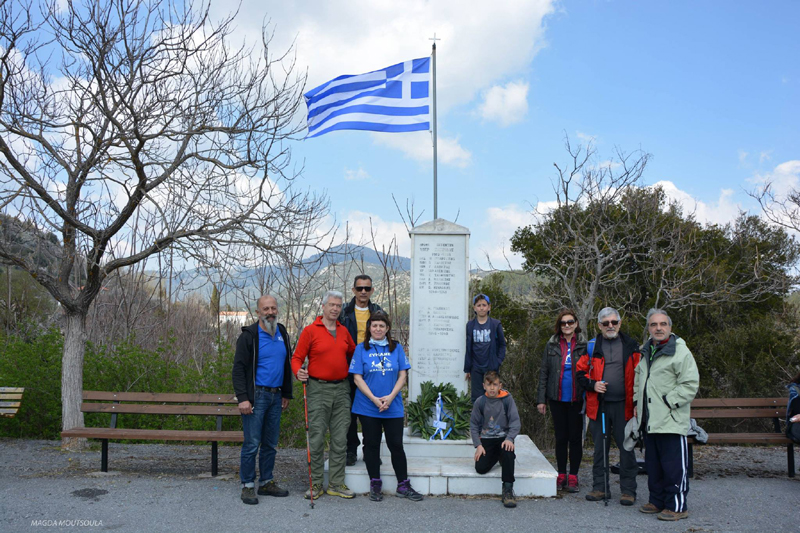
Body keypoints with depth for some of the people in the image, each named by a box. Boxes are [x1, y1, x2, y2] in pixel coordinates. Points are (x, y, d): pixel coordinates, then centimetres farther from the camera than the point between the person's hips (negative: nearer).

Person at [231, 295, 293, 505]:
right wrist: (242, 398, -17)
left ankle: (266, 483, 23)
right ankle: (247, 486, 7)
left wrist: (286, 394, 16)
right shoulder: (249, 335, -7)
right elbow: (238, 369, -9)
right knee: (252, 443, -4)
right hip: (256, 396, -6)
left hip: (276, 397, 6)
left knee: (271, 444, 12)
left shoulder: (282, 333, 11)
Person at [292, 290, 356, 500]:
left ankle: (336, 484, 15)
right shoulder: (310, 331, -3)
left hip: (341, 390, 5)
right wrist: (298, 371, -22)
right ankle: (316, 484, 10)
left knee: (340, 439, 7)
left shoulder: (343, 331, 12)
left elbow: (352, 352, 26)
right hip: (318, 390, -5)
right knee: (317, 439, -1)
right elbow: (297, 357, -4)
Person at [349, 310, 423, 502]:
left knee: (396, 444, 2)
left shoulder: (396, 348, 5)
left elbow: (403, 375, 3)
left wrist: (391, 396, -11)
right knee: (371, 445, 7)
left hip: (393, 407, 1)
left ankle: (403, 485, 13)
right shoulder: (362, 348, 1)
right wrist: (374, 399, -14)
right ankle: (375, 485, 19)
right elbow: (357, 377, -4)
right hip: (367, 406, -1)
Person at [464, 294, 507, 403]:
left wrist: (498, 362, -6)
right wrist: (467, 369, 6)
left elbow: (502, 345, 4)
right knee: (476, 398, 6)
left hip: (492, 367, -1)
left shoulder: (495, 324, -2)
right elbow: (468, 348, 6)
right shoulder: (470, 325, 3)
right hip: (476, 368, 2)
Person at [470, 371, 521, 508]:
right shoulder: (480, 402, 0)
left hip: (503, 437, -2)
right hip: (486, 439, 2)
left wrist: (509, 438, -23)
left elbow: (515, 422, -7)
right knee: (480, 468, -15)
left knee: (508, 450, -36)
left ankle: (508, 489, -25)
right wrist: (478, 445, -5)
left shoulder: (507, 399, -4)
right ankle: (496, 458, 22)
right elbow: (474, 425, 5)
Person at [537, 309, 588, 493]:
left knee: (575, 437, 5)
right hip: (557, 398, 2)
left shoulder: (584, 345, -1)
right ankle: (561, 475, 20)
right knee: (560, 437, 10)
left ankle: (573, 477, 15)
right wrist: (541, 399, 2)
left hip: (577, 399, -2)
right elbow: (544, 373, 6)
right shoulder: (551, 345, 5)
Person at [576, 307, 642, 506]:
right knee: (600, 448, 9)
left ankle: (628, 490, 13)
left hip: (623, 405, -1)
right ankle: (599, 487, 19)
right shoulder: (592, 347, 6)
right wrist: (593, 384, -9)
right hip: (599, 405, 1)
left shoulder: (631, 346, 5)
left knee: (627, 448, 2)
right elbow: (580, 372, 10)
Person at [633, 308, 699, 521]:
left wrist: (667, 402, -16)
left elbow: (690, 384, -16)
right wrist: (637, 403, 18)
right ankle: (657, 501, 28)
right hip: (648, 420, 8)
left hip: (671, 421, -8)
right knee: (653, 465, 16)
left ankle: (677, 506, 8)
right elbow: (638, 380, 29)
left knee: (674, 466, -3)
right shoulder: (646, 352, 15)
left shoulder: (680, 352, -10)